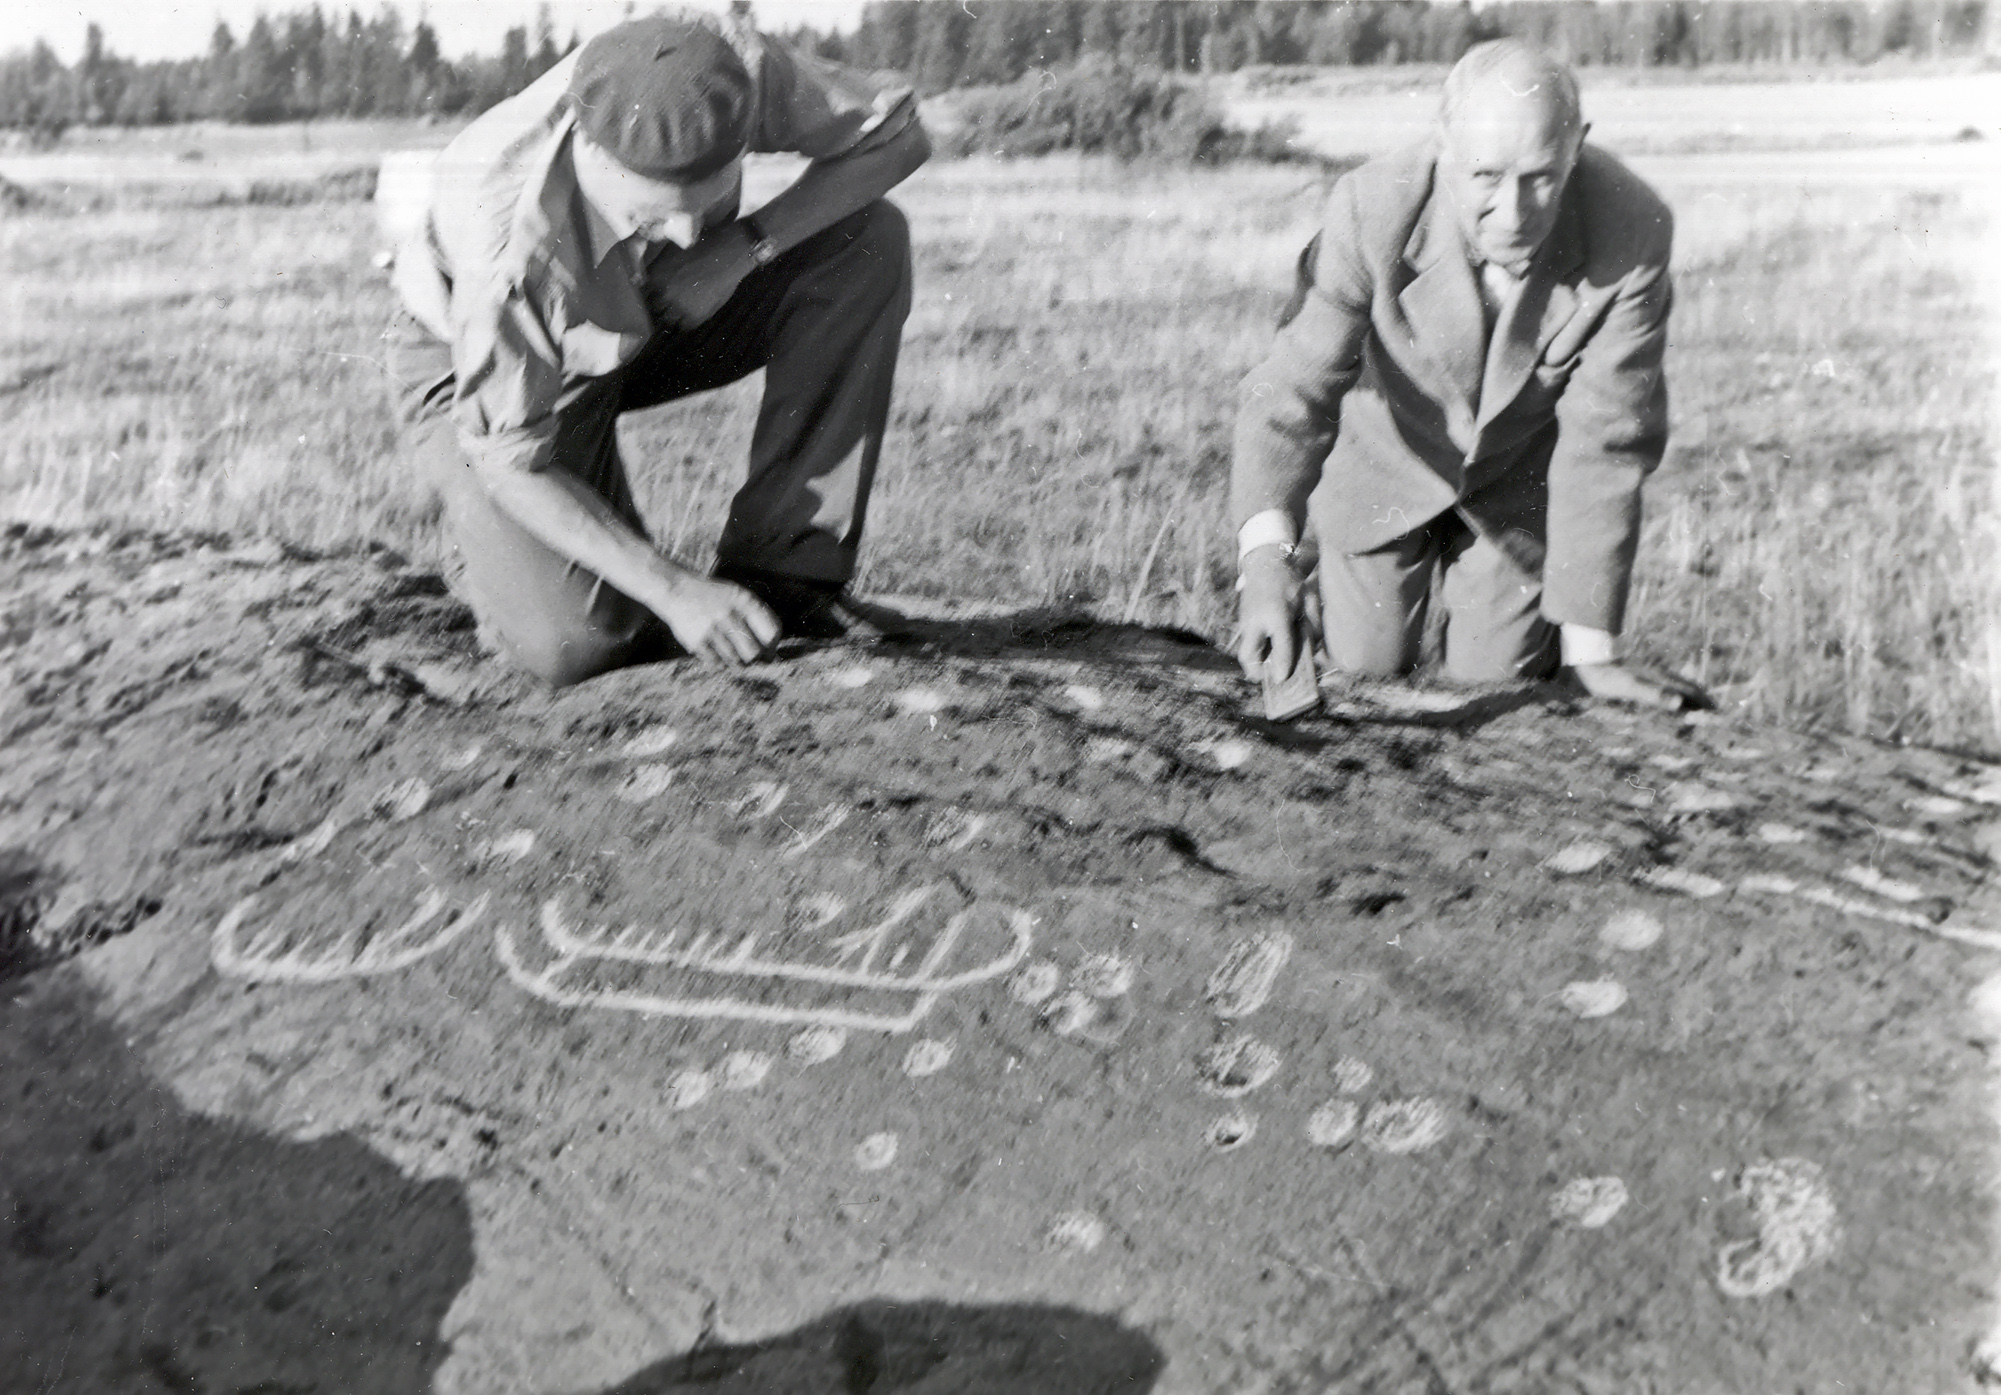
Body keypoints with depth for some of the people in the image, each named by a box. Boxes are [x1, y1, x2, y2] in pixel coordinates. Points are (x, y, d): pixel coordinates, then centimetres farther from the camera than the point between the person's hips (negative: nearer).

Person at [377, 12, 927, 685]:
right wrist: (676, 588, -33)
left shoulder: (728, 65, -31)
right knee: (578, 644, -26)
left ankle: (781, 565, -13)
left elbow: (898, 133, -16)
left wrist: (744, 248, -29)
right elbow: (509, 462, -29)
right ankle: (488, 548, 12)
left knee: (870, 239, -20)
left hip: (652, 314, 5)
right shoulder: (507, 235, -40)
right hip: (475, 369, -5)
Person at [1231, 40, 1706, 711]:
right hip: (1387, 457, 0)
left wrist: (1590, 650, -24)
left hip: (1522, 478, 1)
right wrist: (1266, 554, -54)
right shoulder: (1374, 207, -34)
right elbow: (1296, 385, -36)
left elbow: (1605, 441, -25)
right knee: (1364, 676, 9)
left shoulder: (1633, 232, -31)